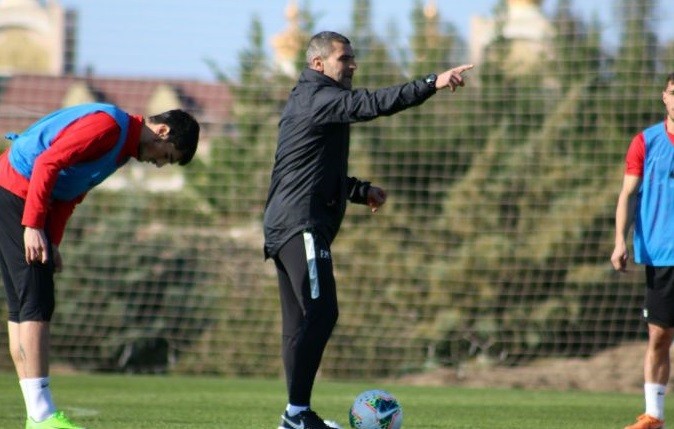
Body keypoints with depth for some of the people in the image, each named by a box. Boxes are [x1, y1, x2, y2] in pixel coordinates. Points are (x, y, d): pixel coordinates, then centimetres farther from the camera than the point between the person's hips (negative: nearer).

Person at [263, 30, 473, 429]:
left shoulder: (307, 99, 24)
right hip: (302, 224, -11)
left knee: (300, 321, 8)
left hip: (286, 227, 11)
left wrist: (361, 191, 20)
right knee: (321, 312, -15)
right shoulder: (318, 97, -8)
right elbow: (371, 104, -25)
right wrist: (432, 84, -30)